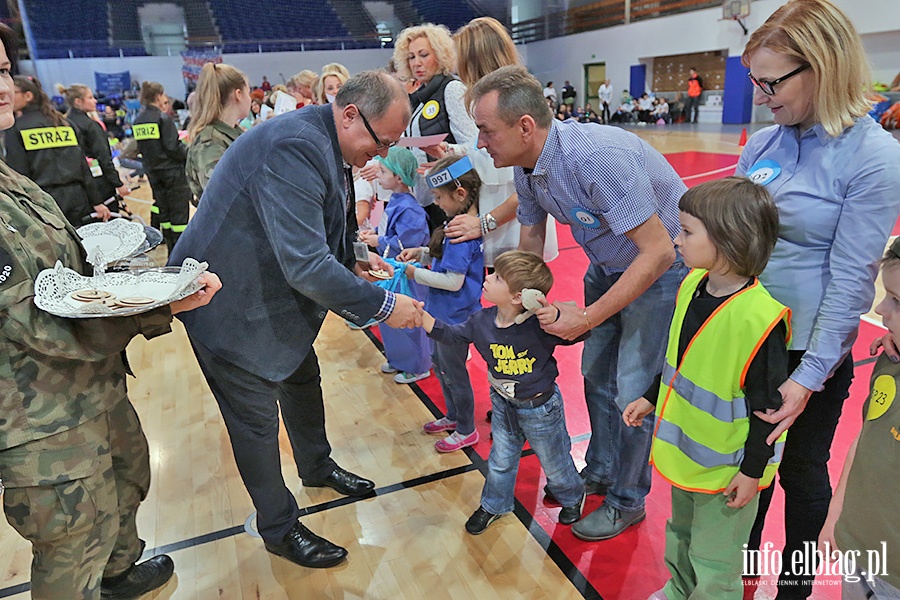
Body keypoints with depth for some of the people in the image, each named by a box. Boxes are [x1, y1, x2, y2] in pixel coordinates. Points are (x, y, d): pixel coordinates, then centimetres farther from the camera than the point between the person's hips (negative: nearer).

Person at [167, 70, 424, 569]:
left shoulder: (323, 145, 2)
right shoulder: (294, 148, -32)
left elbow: (322, 229, 16)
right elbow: (307, 267, -37)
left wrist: (355, 259, -1)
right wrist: (383, 306, -28)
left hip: (274, 293, 10)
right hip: (229, 303, -10)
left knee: (303, 378, 23)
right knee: (257, 419, 4)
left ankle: (316, 466, 49)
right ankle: (279, 530, 25)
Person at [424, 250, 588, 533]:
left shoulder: (540, 325, -31)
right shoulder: (482, 321, -14)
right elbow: (448, 333, -1)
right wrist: (419, 313, -13)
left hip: (540, 408, -4)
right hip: (504, 405, 5)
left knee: (554, 463, 21)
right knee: (500, 460, 24)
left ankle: (572, 497, 52)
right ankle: (494, 505, 49)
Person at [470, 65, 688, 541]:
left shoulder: (598, 157, -35)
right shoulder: (527, 167, -8)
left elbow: (658, 252, -32)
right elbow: (531, 239, 8)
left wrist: (587, 318, -29)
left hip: (661, 265, -8)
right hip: (608, 265, 8)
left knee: (633, 391, -3)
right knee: (595, 373, 15)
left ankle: (627, 500, 21)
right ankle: (600, 471, 37)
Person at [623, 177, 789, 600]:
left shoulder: (758, 318, -30)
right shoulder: (692, 284, -6)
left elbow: (767, 404, -21)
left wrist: (753, 470, -14)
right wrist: (651, 398, 15)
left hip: (726, 466, -8)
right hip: (685, 447, 8)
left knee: (713, 562, 14)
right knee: (680, 532, 31)